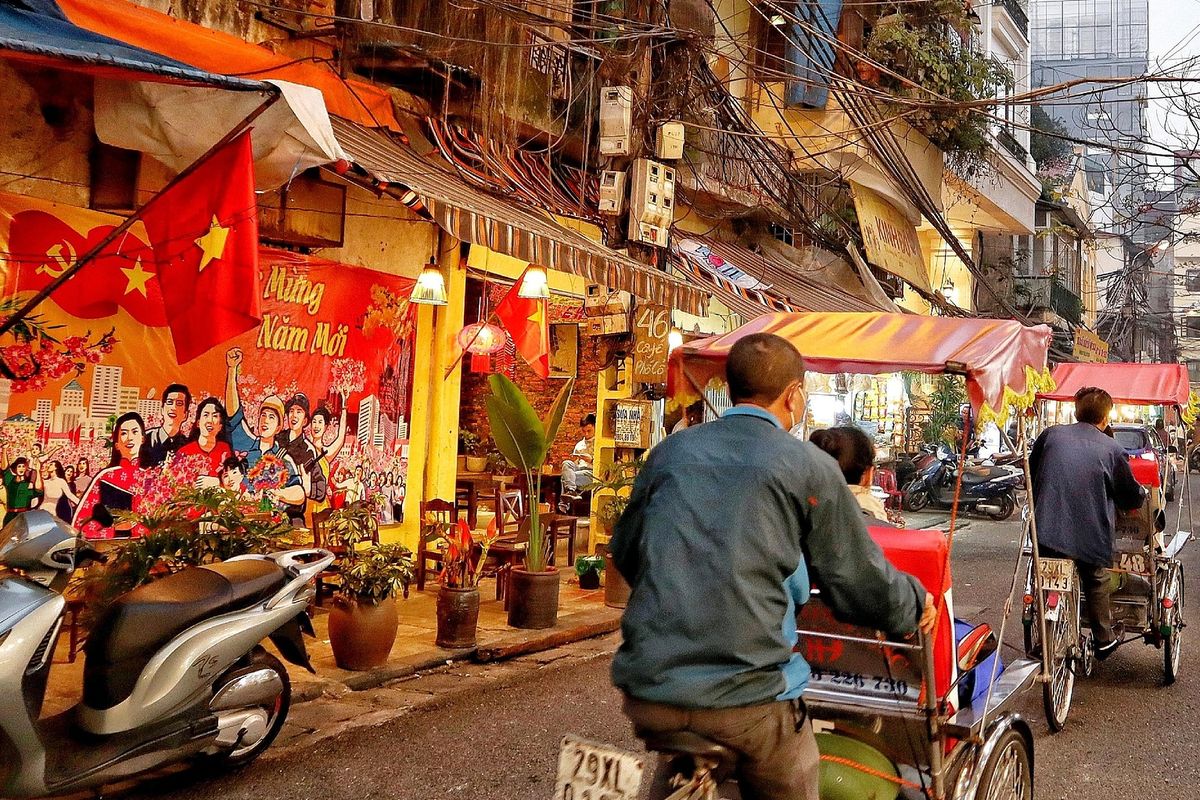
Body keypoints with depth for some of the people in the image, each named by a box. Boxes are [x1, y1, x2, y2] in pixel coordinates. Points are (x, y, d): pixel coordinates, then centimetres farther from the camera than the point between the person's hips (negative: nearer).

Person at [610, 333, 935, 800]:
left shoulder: (670, 451, 7)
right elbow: (860, 581, 2)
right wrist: (915, 603, 23)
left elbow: (624, 551, 19)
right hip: (747, 697, -4)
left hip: (647, 689, 4)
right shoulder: (809, 467, -4)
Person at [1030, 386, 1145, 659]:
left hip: (1048, 527, 1)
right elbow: (1132, 497, 7)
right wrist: (1143, 493, 30)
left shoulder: (1050, 434, 3)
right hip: (1090, 532, -1)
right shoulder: (1112, 449, -2)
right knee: (1097, 582, 21)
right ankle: (1104, 639, 32)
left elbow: (1031, 474, 15)